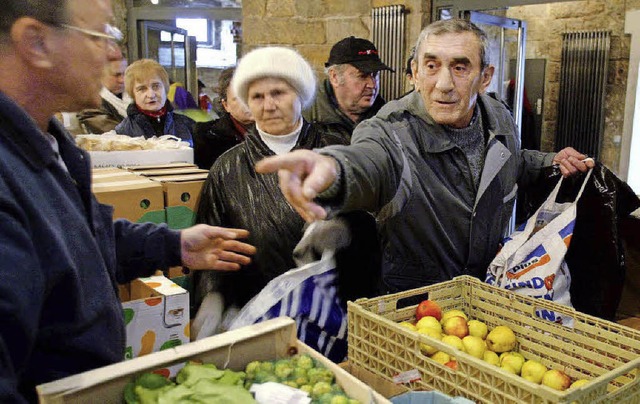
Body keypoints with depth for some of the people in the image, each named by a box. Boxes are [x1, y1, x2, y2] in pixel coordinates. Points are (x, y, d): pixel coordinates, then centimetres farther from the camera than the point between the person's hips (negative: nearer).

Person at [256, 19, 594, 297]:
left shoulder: (499, 120, -4)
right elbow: (369, 162, -52)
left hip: (490, 286, 4)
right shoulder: (392, 132, -26)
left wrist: (550, 163, 2)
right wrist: (331, 168, -74)